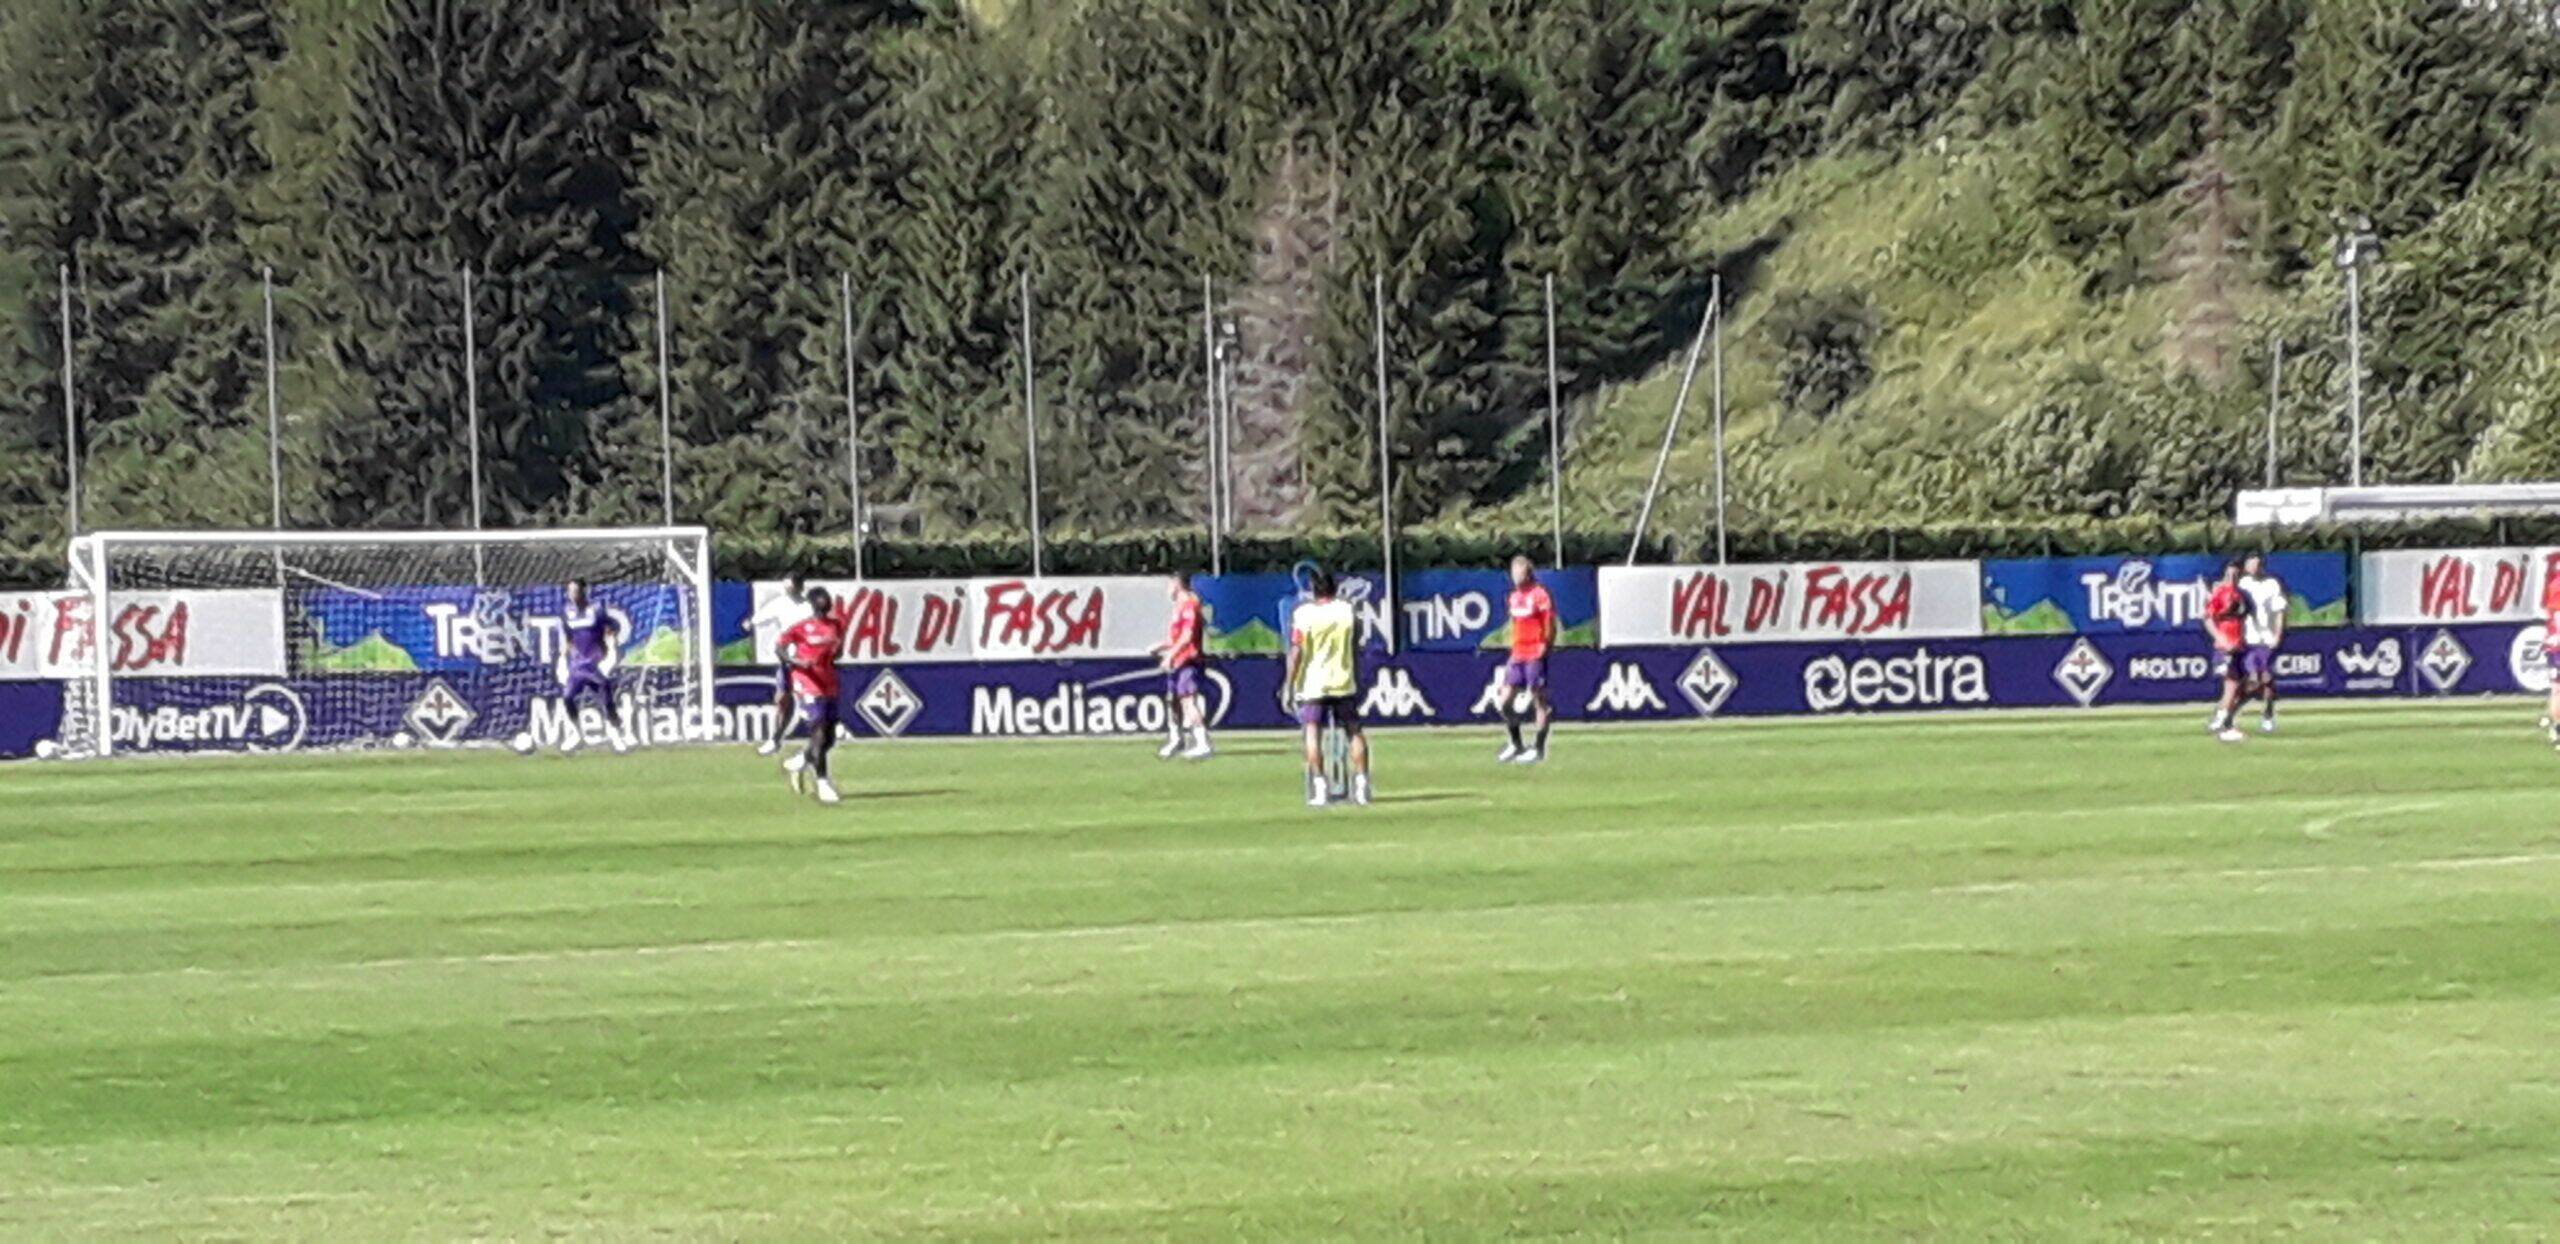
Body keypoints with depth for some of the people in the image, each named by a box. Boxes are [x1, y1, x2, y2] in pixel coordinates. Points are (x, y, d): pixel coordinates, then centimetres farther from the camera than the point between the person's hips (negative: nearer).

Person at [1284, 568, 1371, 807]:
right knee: (1355, 731, 12)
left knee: (1313, 734, 2)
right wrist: (1357, 679, 20)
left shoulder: (1302, 613, -7)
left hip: (1312, 684, -2)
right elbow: (1356, 650, 9)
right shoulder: (1348, 610, 1)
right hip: (1344, 682, 2)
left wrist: (1289, 684, -4)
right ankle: (1361, 784, 9)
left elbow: (1296, 653, -10)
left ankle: (1319, 787, -6)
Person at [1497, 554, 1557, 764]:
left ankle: (1538, 749, 3)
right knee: (1505, 701, 4)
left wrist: (1545, 647, -15)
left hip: (1535, 655, -8)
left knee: (1539, 700, -1)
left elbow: (1550, 627, -10)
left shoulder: (1540, 595, -8)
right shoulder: (1515, 596, 14)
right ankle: (1515, 745, 17)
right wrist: (1513, 648, 17)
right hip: (1517, 655, 8)